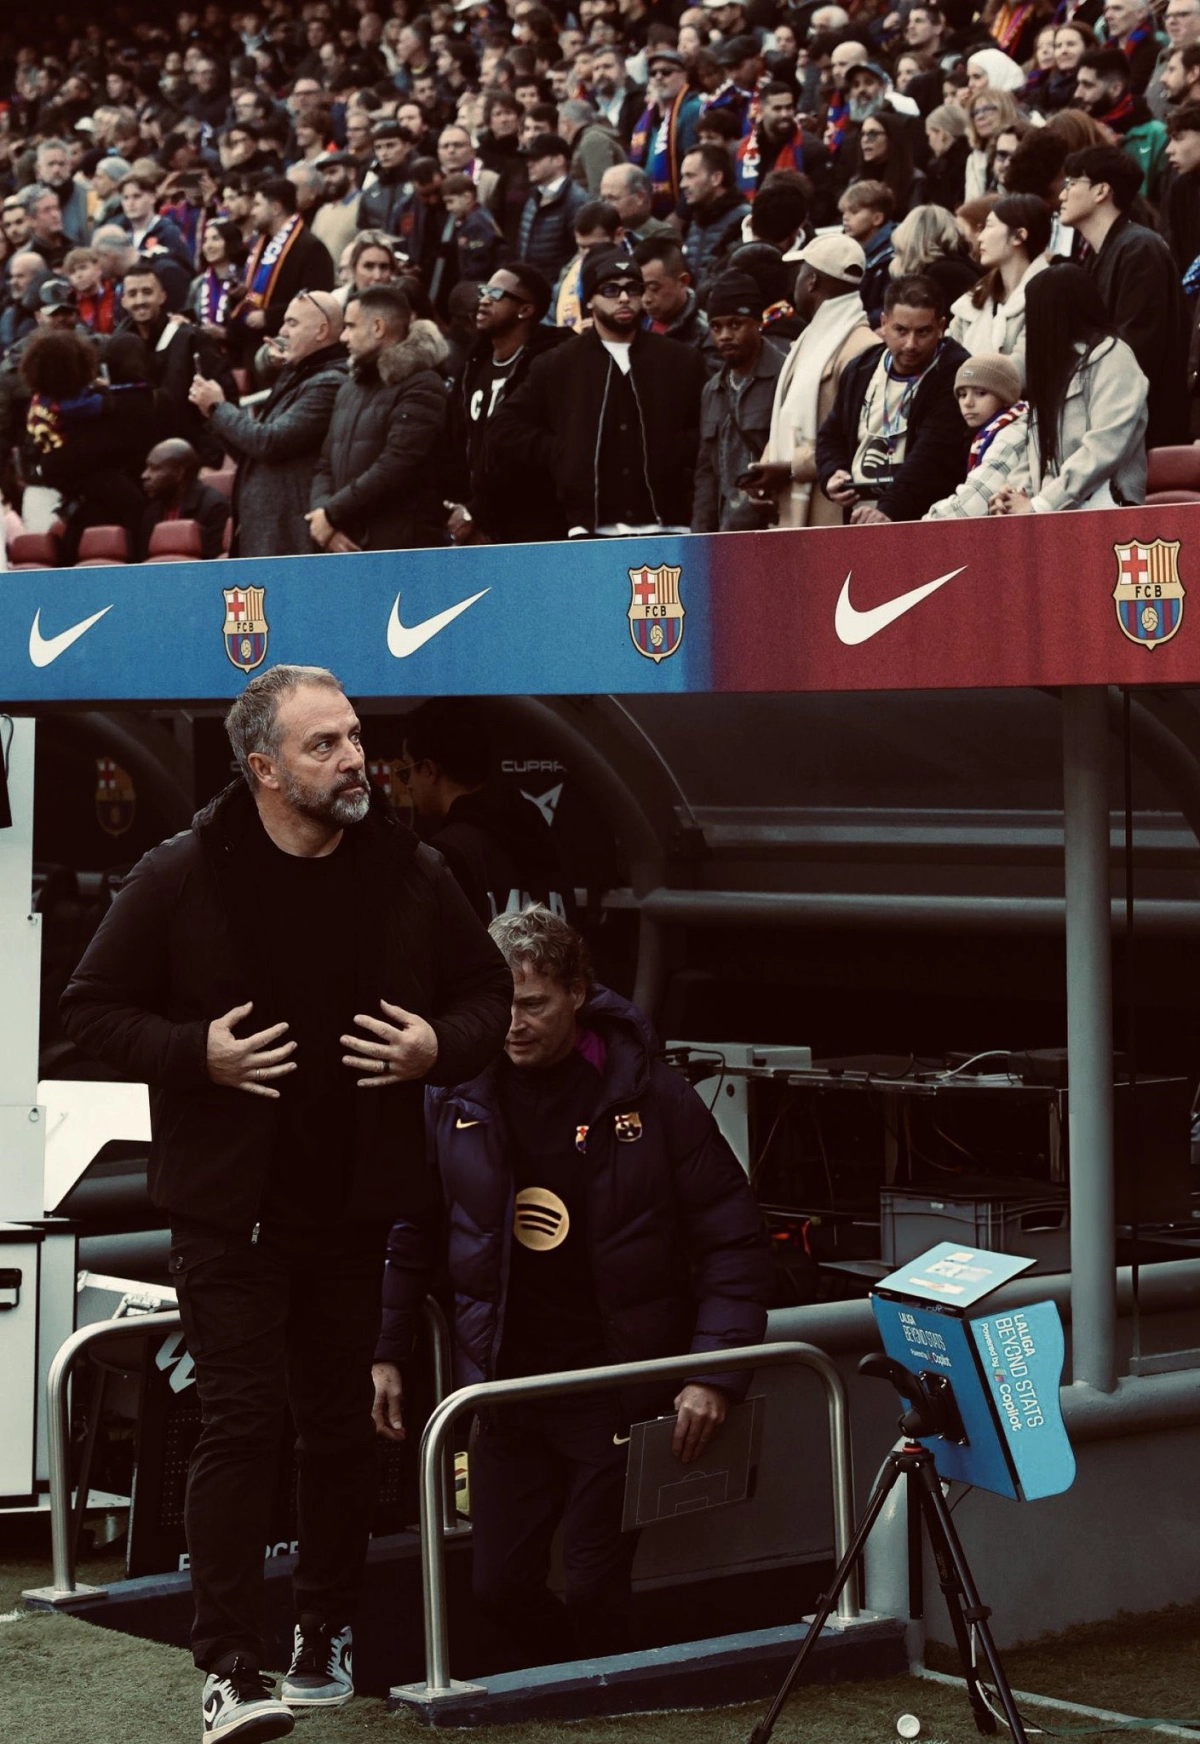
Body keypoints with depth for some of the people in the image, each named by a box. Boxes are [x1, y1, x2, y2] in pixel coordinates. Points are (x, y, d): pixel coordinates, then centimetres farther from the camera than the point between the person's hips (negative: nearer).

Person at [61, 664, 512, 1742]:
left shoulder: (412, 876, 3)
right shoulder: (182, 880, -6)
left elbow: (488, 993, 16)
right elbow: (93, 1011, -1)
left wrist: (442, 1047, -5)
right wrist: (198, 1055, -15)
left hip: (359, 1209, 3)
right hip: (232, 1209, -3)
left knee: (345, 1427, 11)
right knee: (242, 1422, -8)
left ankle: (328, 1637, 27)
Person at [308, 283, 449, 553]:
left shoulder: (420, 388, -6)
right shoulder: (350, 387, 22)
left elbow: (393, 469, -16)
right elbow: (326, 466, 19)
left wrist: (331, 514, -10)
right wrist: (321, 514, -2)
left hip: (403, 547, -7)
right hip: (345, 545, 7)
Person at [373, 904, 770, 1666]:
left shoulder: (649, 1095, -8)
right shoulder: (456, 1095, -1)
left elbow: (734, 1243, -4)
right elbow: (408, 1230, 13)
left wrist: (714, 1376, -13)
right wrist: (385, 1352, 7)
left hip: (620, 1388, -3)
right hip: (508, 1385, 3)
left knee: (595, 1589, -5)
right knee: (500, 1585, 1)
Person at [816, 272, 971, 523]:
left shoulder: (955, 376, -6)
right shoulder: (860, 370, 16)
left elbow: (936, 453, -18)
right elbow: (831, 435, 28)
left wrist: (890, 508, -28)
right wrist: (832, 475, 6)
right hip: (857, 519, 5)